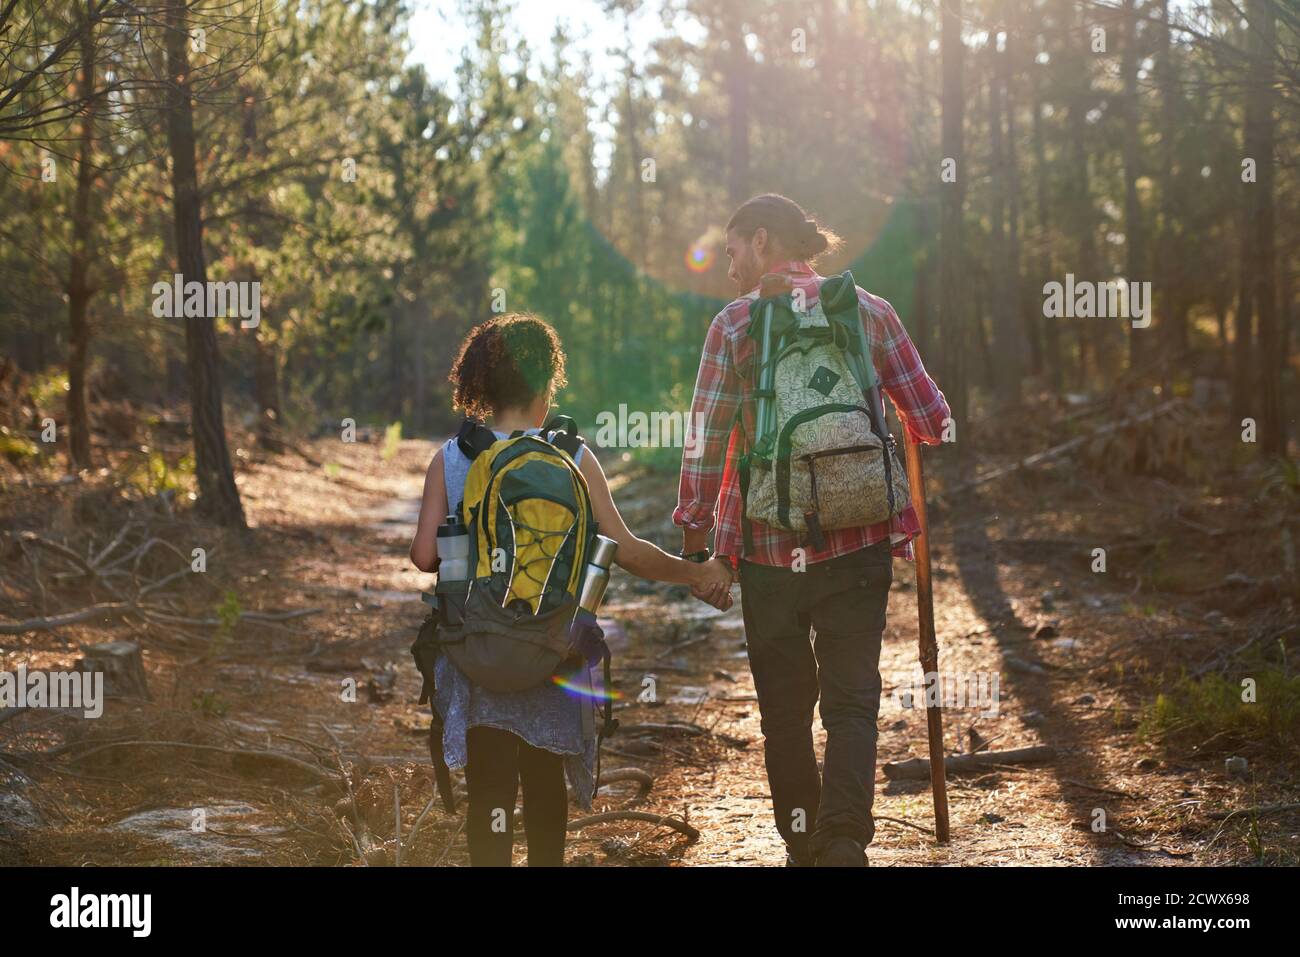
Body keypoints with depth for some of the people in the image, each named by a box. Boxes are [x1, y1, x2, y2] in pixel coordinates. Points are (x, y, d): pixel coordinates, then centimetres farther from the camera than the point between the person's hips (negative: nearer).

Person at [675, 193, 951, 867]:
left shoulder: (735, 324, -2)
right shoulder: (868, 312, 2)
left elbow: (706, 439, -5)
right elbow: (933, 420, 2)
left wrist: (693, 531, 5)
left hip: (768, 545, -1)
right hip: (859, 539, 1)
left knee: (784, 704, 12)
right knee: (851, 697, 3)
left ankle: (804, 847, 19)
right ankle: (844, 842, -15)